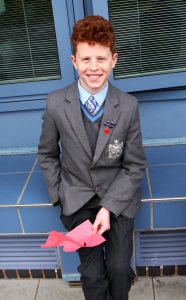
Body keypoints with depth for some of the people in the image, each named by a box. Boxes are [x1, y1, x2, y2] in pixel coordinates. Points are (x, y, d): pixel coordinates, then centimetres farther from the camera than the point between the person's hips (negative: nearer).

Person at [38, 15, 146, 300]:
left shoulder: (128, 106, -10)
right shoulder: (56, 103, -9)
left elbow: (135, 165, -4)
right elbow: (47, 154, 6)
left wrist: (109, 208, -13)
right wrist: (59, 194, -2)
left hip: (118, 195, 0)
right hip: (77, 198, 0)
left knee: (119, 268, -11)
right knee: (92, 274, -10)